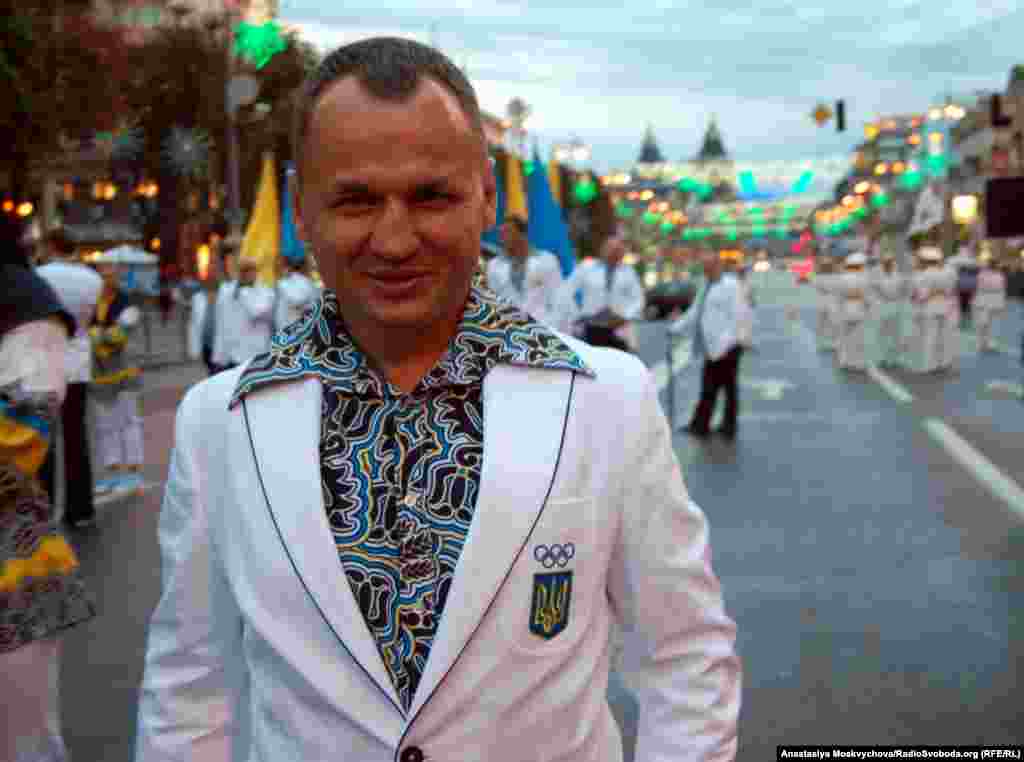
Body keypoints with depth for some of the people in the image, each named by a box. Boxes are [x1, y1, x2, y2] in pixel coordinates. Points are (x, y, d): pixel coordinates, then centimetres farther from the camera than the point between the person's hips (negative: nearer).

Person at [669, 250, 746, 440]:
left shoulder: (730, 285, -7)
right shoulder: (706, 287, 18)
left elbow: (738, 314, -14)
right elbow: (695, 313, 25)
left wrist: (726, 337, -23)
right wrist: (676, 328, 18)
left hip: (725, 347, -8)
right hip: (712, 347, 8)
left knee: (729, 388, 0)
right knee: (708, 389, 9)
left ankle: (728, 427, 6)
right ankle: (700, 426, 12)